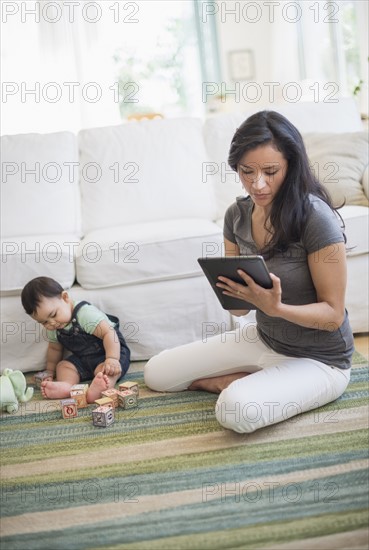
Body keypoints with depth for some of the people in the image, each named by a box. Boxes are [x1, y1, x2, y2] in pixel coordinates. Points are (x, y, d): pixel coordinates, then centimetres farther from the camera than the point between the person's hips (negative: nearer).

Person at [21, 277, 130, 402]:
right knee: (62, 365, -11)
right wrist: (50, 372, 15)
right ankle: (66, 385, -40)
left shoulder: (85, 314, -26)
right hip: (82, 359, 8)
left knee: (108, 369, -35)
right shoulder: (53, 329, -1)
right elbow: (54, 349, 18)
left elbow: (108, 333, -34)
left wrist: (112, 359, -45)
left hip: (112, 351, -8)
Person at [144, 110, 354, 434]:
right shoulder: (237, 215, -4)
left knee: (238, 410, -33)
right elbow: (238, 306, 1)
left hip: (317, 359, -6)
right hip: (262, 338, 7)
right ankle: (251, 381, 10)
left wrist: (276, 307, -36)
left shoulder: (316, 218, -24)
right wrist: (234, 292, -24)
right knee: (156, 374, 5)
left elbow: (334, 314, -18)